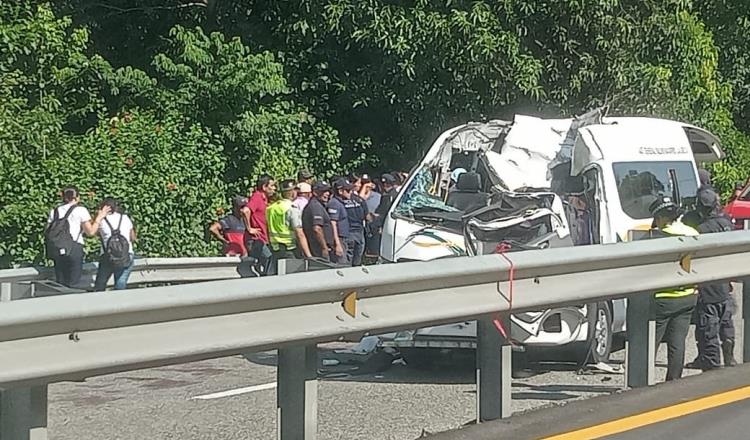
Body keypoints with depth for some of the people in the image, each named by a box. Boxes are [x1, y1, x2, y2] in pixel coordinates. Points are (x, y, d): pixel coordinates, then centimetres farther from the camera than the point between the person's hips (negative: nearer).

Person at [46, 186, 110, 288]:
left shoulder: (54, 211, 14)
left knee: (60, 284, 10)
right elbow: (90, 232, -5)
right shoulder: (80, 210, 0)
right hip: (74, 249, -4)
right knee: (72, 285, 0)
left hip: (56, 251, 4)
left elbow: (47, 232, 9)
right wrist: (99, 217, 5)